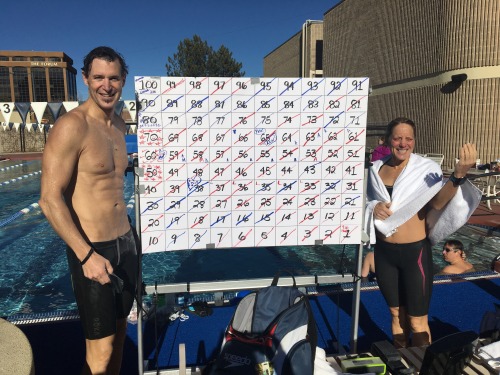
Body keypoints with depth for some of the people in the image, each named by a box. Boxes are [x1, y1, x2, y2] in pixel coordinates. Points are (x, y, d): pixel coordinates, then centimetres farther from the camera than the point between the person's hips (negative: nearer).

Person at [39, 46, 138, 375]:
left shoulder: (119, 126, 9)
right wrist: (87, 255, -22)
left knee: (120, 330, 20)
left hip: (126, 244, 7)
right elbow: (50, 199, -19)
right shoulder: (72, 126, -16)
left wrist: (126, 236, 15)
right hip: (92, 250, -7)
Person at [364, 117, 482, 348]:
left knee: (417, 321, 7)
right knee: (396, 314, 21)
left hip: (415, 251, -4)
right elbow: (367, 203, 14)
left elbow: (438, 202, -25)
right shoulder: (376, 169, 3)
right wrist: (374, 208, -9)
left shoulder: (426, 167, -9)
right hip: (384, 251, 4)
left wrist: (459, 174, -41)